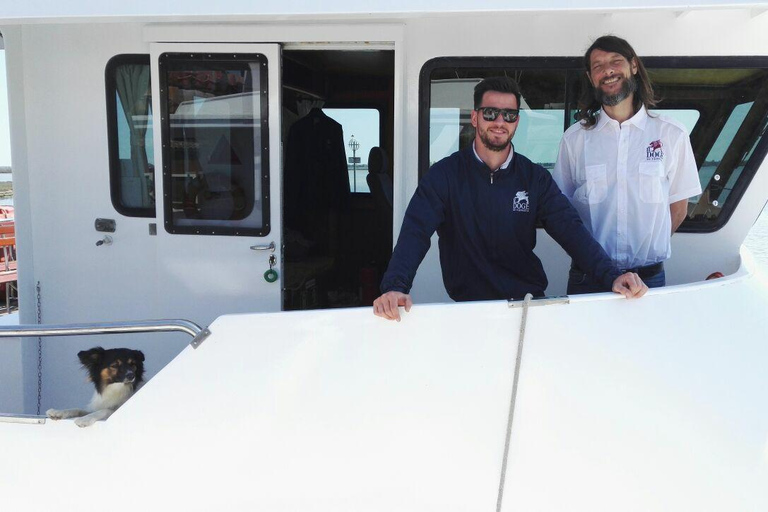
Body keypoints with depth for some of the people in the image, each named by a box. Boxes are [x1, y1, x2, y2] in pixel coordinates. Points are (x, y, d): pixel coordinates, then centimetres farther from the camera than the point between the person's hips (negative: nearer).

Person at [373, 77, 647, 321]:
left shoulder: (535, 177, 6)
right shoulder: (445, 174, -2)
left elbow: (570, 229, -3)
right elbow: (416, 231, -13)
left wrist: (611, 275, -20)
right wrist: (395, 287, -31)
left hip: (530, 303, 2)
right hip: (470, 307, -2)